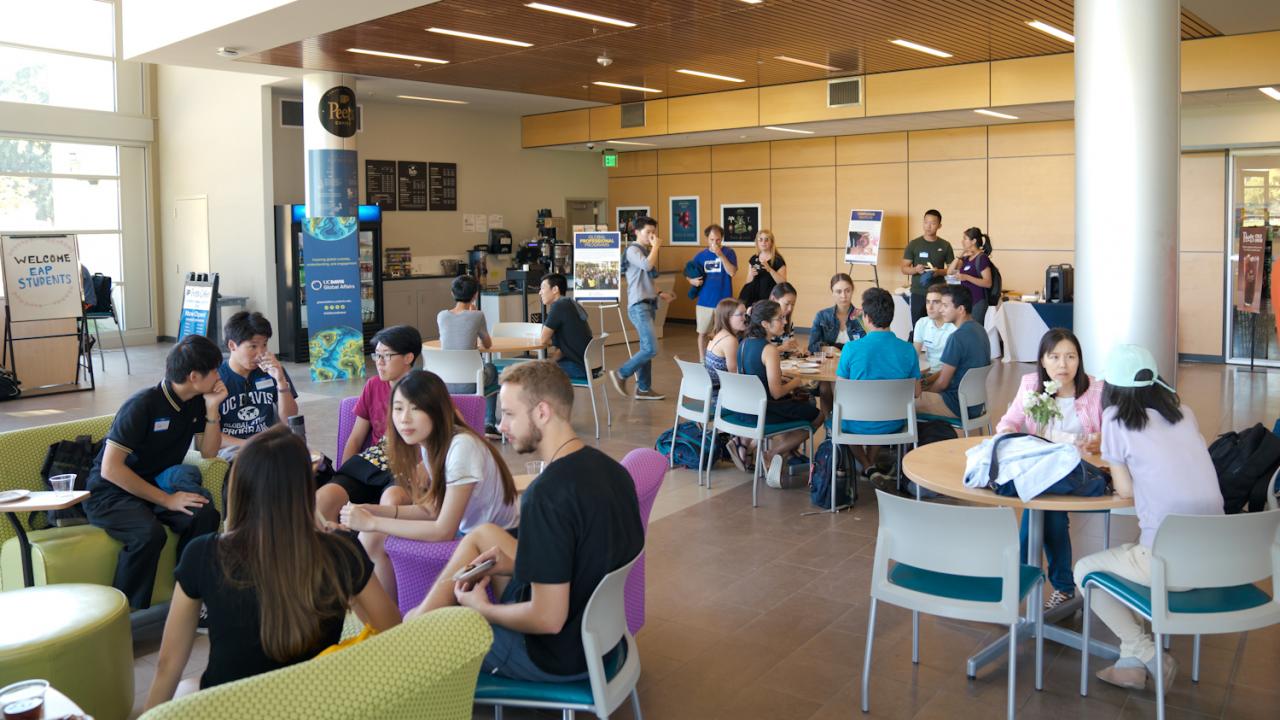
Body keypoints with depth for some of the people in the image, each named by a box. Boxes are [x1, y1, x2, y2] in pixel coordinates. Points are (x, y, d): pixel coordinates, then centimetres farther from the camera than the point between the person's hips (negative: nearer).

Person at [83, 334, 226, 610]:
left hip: (155, 485, 6)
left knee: (205, 515, -24)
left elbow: (209, 452, 2)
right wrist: (166, 499, -24)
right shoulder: (143, 404, -22)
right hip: (110, 493, -6)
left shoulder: (197, 402, 0)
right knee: (149, 533, -35)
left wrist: (212, 408, -12)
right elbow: (110, 469, -24)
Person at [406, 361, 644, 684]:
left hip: (558, 656, -8)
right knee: (482, 535, 21)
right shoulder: (610, 468, -4)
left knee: (414, 624, 12)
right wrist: (516, 565, 5)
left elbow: (548, 619, -28)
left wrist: (482, 608, -11)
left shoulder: (547, 495, -30)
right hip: (595, 623, 8)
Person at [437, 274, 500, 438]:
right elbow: (488, 345, 7)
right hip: (469, 385, -3)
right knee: (491, 369, 32)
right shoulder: (477, 316, -9)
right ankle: (488, 424, 29)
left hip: (444, 384, 3)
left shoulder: (442, 316, 0)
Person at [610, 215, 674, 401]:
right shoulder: (633, 250, -9)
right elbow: (647, 266, -28)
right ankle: (621, 374, -2)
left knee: (646, 349, 10)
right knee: (651, 349, -15)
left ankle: (643, 389, 16)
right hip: (639, 306, -9)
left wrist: (659, 294, 14)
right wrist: (656, 247, -14)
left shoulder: (646, 251, 18)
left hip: (649, 305, 9)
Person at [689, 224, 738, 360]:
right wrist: (692, 280, -9)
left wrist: (720, 254, -22)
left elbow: (732, 272, -16)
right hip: (704, 301, 2)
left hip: (724, 302, -2)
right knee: (702, 333, 9)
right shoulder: (700, 256, 5)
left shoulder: (728, 252, -2)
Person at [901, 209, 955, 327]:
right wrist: (915, 269, -17)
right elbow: (904, 269, 4)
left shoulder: (945, 246, 5)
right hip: (918, 293, 0)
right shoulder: (914, 244, 3)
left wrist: (939, 271, -13)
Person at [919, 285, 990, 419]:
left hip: (960, 406, -9)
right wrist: (926, 381, 10)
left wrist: (923, 390, 2)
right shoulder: (978, 329, 7)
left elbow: (942, 383, -15)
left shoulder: (958, 337, -22)